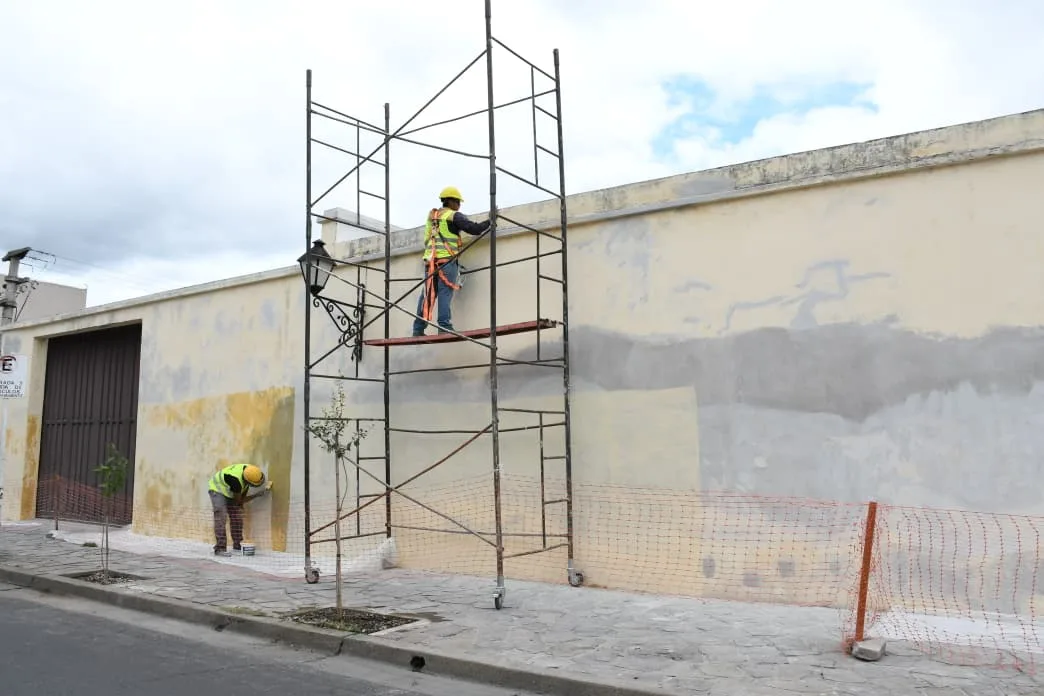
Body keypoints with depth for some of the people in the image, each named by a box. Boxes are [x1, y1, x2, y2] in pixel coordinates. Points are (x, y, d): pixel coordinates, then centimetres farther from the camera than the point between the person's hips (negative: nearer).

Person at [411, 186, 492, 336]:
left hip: (430, 259, 6)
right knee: (445, 292, -7)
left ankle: (418, 328, 5)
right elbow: (474, 229, -7)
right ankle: (444, 325, -14)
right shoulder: (454, 216, -1)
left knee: (427, 294, 6)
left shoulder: (431, 216, 20)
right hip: (447, 259, -6)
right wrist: (490, 221, 4)